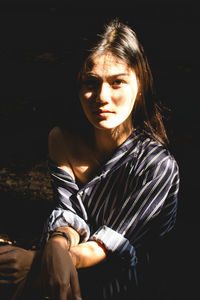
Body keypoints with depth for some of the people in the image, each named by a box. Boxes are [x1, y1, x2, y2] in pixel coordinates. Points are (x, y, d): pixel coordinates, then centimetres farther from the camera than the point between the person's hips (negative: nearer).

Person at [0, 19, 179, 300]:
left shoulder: (157, 164, -20)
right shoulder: (62, 139, -5)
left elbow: (111, 243, -17)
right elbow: (68, 211, -8)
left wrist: (35, 259, -30)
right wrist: (56, 245, -32)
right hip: (67, 276, 4)